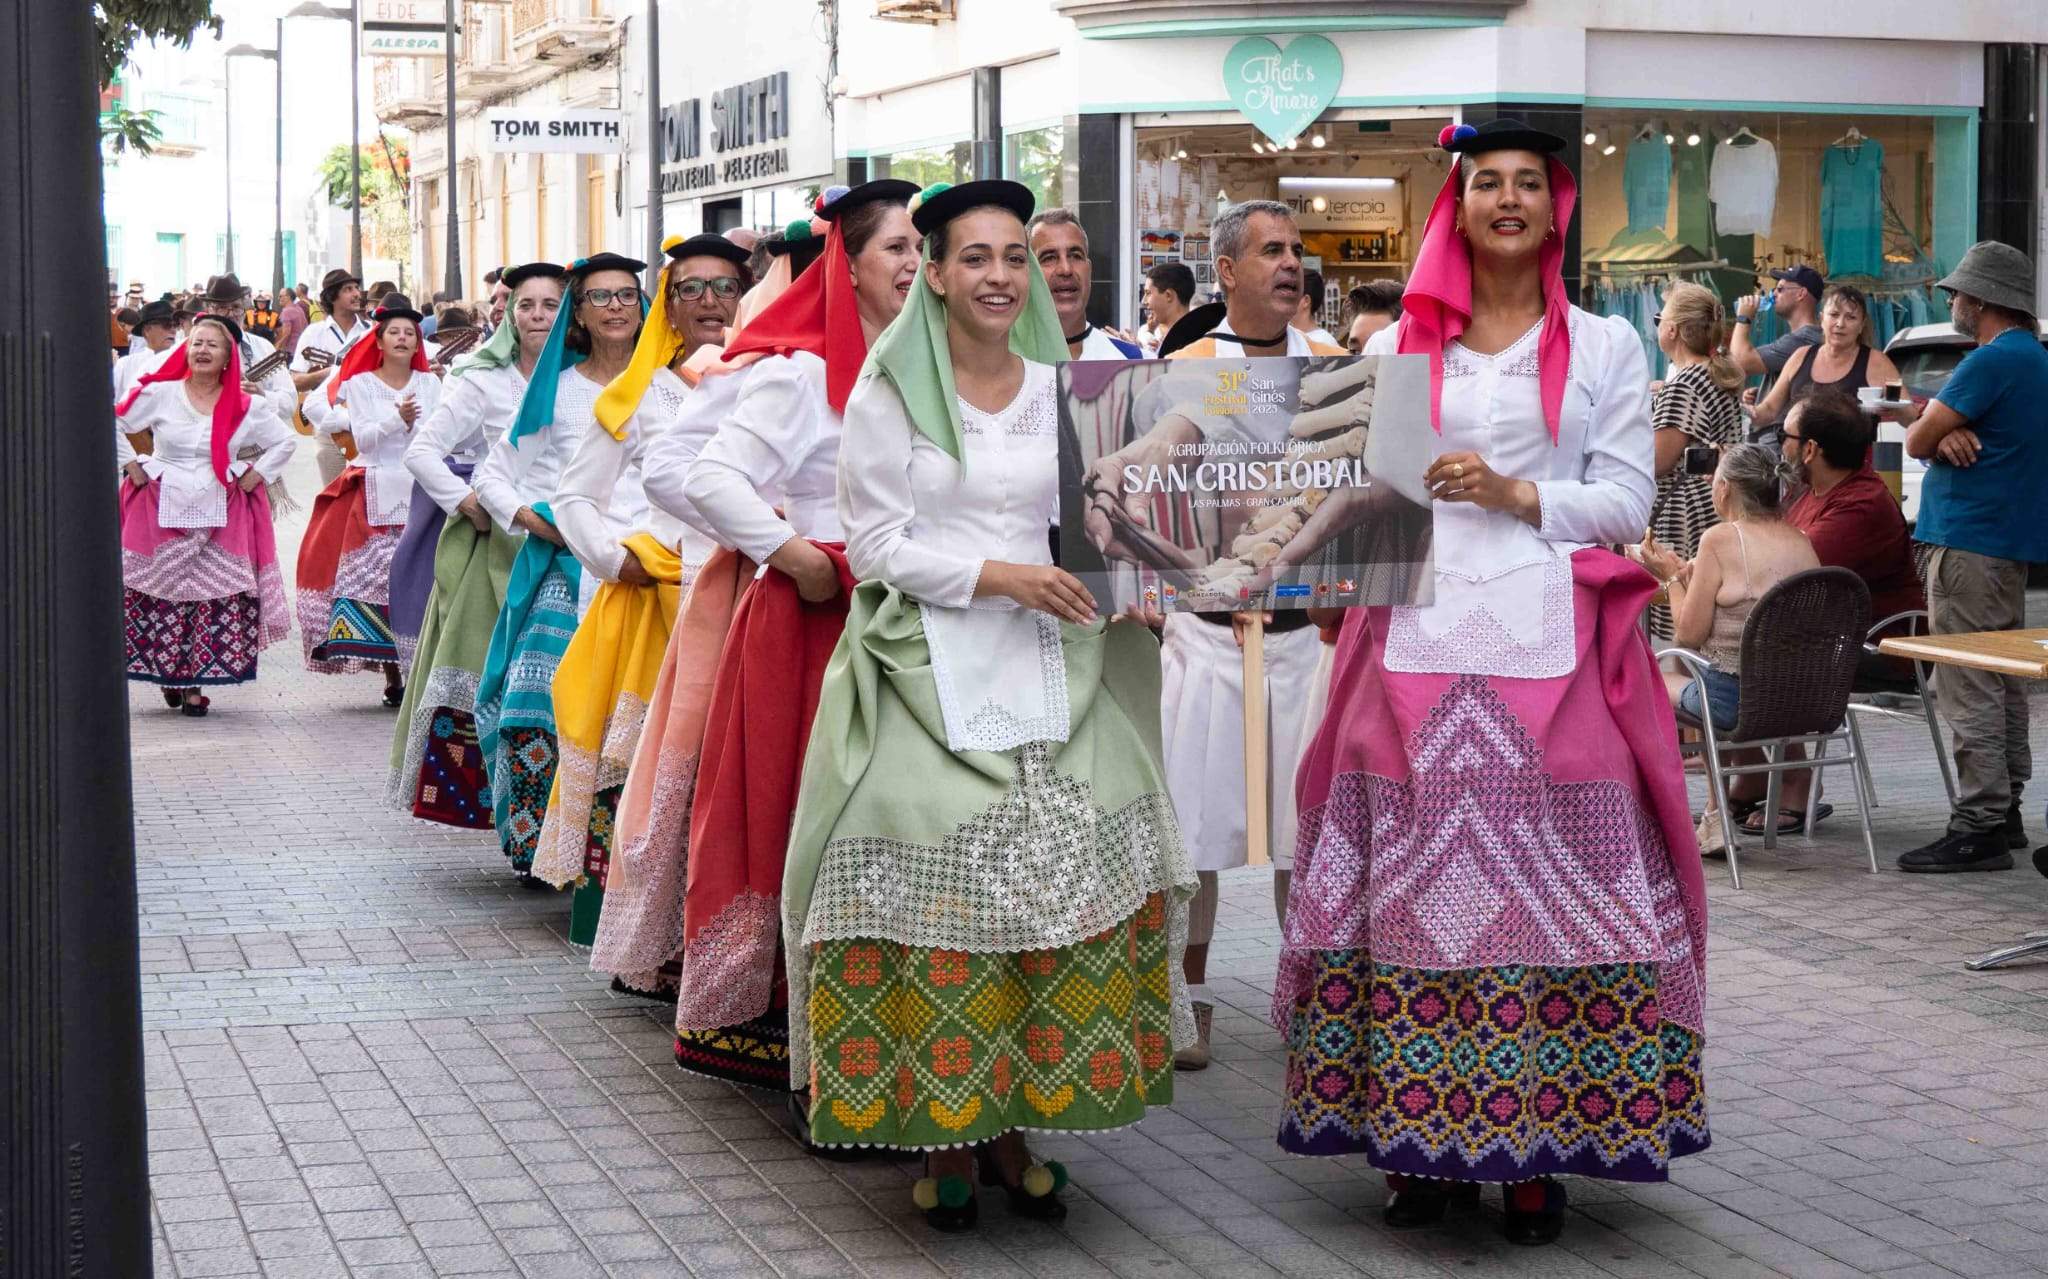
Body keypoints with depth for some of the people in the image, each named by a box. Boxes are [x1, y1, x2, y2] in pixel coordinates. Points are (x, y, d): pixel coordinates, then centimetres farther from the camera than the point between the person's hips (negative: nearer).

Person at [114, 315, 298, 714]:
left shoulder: (246, 407, 6)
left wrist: (256, 474, 5)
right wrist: (132, 464, 2)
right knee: (161, 593, -3)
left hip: (219, 514, 1)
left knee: (215, 599, -6)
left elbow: (285, 441, 15)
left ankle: (195, 684, 0)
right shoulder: (159, 394, 1)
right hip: (163, 512, -1)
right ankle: (168, 674, 11)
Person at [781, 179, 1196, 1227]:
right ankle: (938, 1136, 3)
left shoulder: (1062, 387, 12)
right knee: (935, 896, -10)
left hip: (1049, 672, 4)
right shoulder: (890, 391, 1)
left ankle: (1011, 1128, 8)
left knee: (1065, 887, -5)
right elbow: (876, 543, -3)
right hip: (932, 673, -3)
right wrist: (998, 576, -13)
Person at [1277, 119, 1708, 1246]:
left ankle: (1533, 1149, 2)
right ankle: (1421, 1138, 7)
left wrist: (1516, 495, -9)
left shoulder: (1604, 347, 9)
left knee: (1547, 886, -5)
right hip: (1420, 638, 2)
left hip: (1549, 646, -2)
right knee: (1414, 885, -1)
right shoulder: (1400, 346, 15)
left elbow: (1628, 499, 3)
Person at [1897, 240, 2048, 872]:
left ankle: (1979, 826, -11)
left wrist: (1937, 432, 7)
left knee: (1969, 687, -10)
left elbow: (1918, 440, -14)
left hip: (1968, 541, -10)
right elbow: (1934, 434, 15)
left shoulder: (1992, 360, -16)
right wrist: (1949, 433, -7)